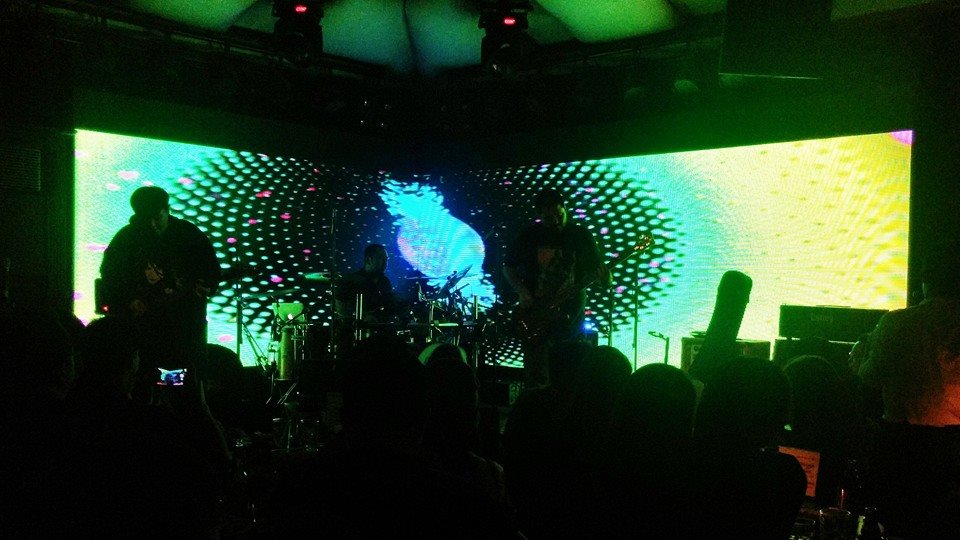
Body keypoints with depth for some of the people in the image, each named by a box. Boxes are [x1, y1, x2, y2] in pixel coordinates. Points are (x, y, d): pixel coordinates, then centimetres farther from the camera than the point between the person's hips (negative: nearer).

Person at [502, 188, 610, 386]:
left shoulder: (581, 236, 2)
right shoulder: (529, 236, 2)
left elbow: (598, 270, 4)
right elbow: (509, 267, 9)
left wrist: (605, 277, -19)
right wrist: (522, 292, -7)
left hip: (571, 313, 0)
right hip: (535, 312, 0)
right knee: (535, 377, 2)